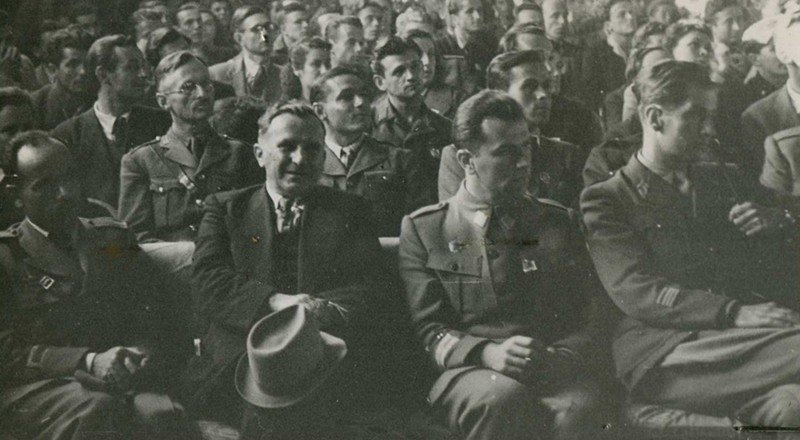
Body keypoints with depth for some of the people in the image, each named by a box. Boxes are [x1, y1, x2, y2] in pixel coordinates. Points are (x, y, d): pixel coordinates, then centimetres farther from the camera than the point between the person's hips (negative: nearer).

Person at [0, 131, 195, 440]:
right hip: (37, 388, -2)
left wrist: (144, 354, -10)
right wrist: (88, 362, -17)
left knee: (159, 412, -31)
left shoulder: (113, 238, 21)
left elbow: (157, 314, 13)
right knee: (92, 408, -35)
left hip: (122, 379, 2)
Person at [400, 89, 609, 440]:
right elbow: (428, 328, 3)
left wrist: (561, 356, -8)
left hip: (553, 372, 1)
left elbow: (589, 315, 15)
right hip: (467, 372, 0)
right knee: (504, 398, -36)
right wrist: (487, 353, -17)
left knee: (579, 406, -35)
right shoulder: (422, 229, 11)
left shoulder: (556, 222, 20)